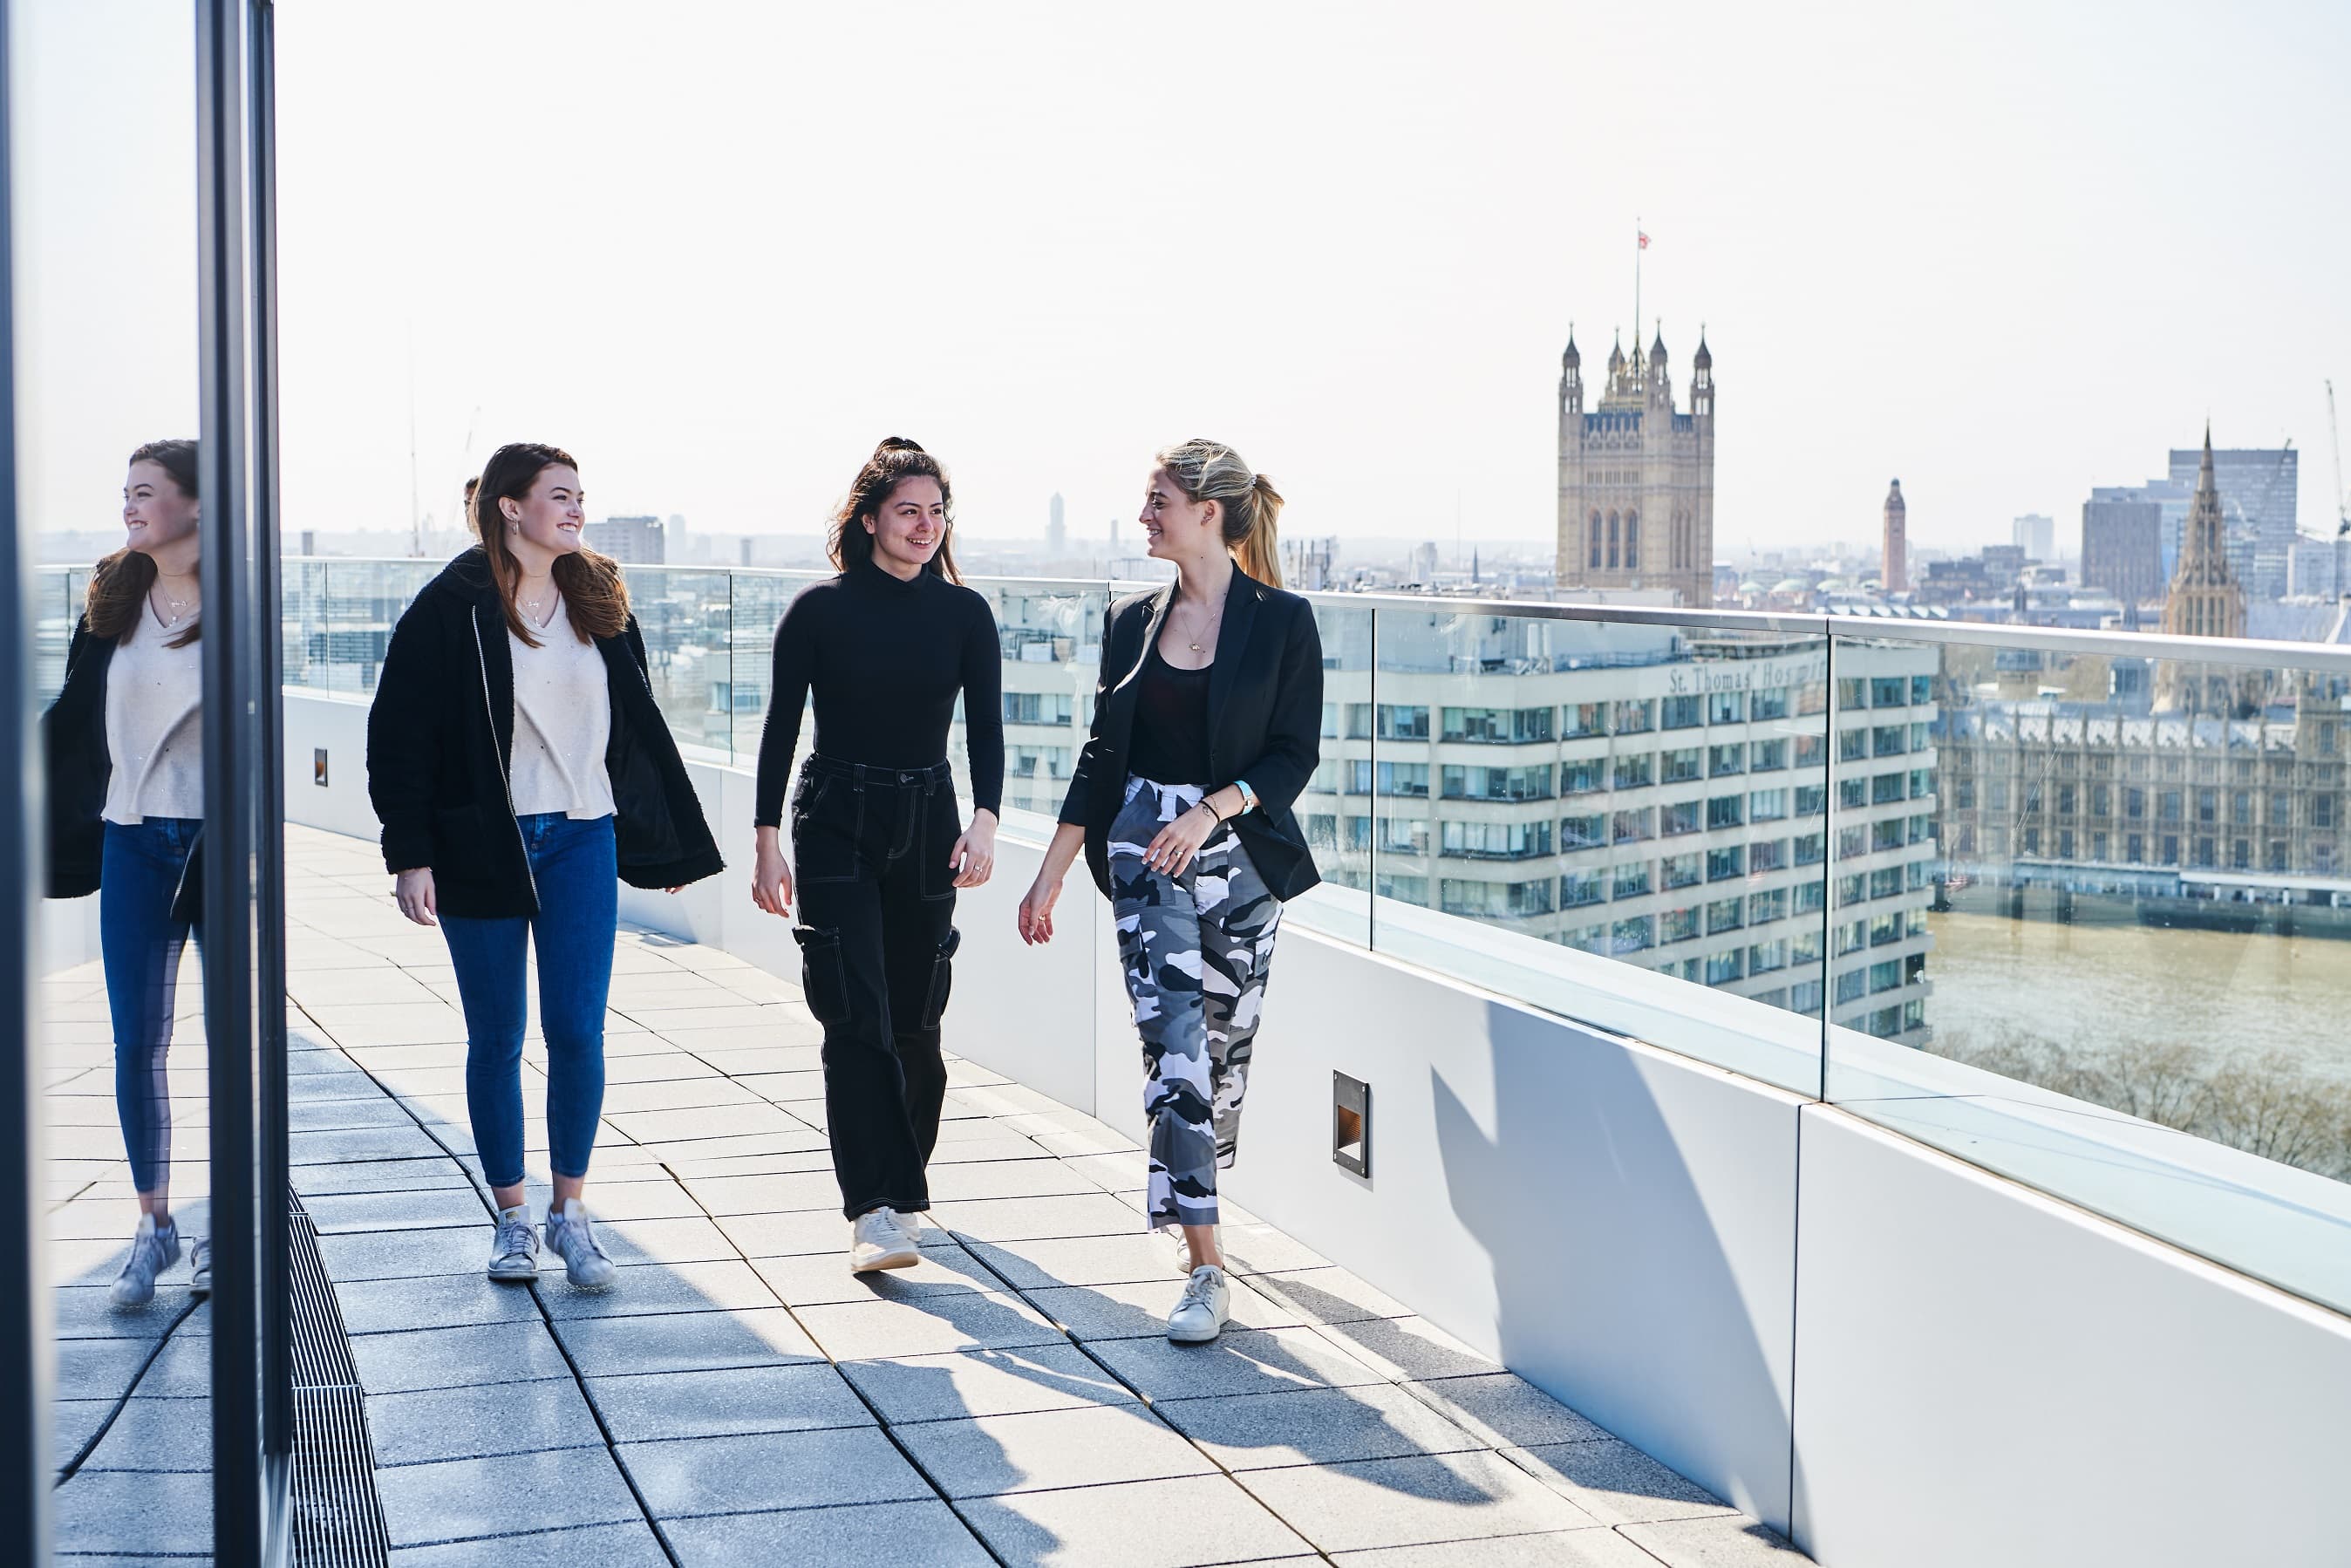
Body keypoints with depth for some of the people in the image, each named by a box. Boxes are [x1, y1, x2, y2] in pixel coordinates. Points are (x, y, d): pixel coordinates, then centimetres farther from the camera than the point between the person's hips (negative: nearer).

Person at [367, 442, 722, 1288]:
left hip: (581, 840, 3)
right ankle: (511, 1217, 18)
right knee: (496, 1038, 6)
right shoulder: (453, 608, -6)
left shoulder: (598, 600, 6)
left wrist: (675, 838, 14)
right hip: (483, 847, -2)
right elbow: (400, 735, -6)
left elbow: (639, 723, 14)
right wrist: (411, 854, -12)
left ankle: (571, 1211, 11)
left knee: (578, 1030, -3)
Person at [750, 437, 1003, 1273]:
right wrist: (767, 840, -3)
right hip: (834, 825, -3)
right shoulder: (820, 610, -4)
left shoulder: (964, 614, 3)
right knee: (856, 1019, -11)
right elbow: (780, 728, 0)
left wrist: (983, 820, -18)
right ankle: (874, 1211, -14)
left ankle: (901, 1181, 27)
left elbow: (986, 728, -2)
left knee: (914, 1018, 8)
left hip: (928, 826, 3)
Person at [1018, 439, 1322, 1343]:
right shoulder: (1133, 622, 7)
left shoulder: (1282, 622, -3)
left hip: (1239, 851, -1)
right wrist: (1051, 873, 8)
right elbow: (1101, 756, 10)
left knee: (1224, 1043, 6)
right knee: (1173, 1046, -9)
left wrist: (1209, 810, -19)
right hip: (1144, 850, 2)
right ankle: (1206, 1269, -10)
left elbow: (1295, 754, -5)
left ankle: (1194, 1191, 35)